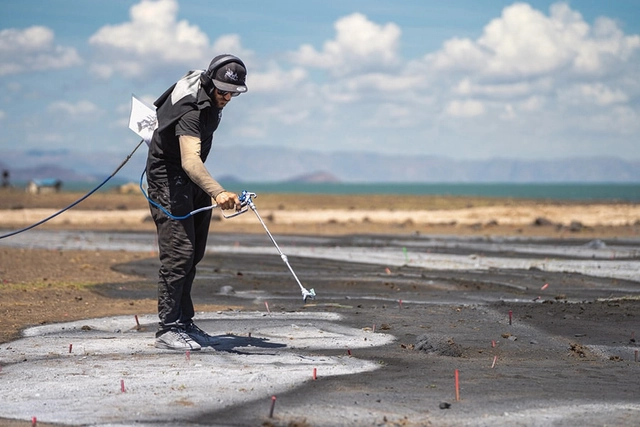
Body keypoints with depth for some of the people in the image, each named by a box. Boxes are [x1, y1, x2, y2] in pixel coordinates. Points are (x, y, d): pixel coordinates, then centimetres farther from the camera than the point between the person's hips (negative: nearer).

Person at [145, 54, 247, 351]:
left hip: (192, 177, 9)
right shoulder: (190, 111, -33)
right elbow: (190, 161, -48)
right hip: (168, 175, -9)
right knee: (179, 252, -16)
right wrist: (218, 192, -62)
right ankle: (167, 329, -15)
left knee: (194, 253, 9)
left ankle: (184, 322, 16)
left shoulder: (212, 95, -4)